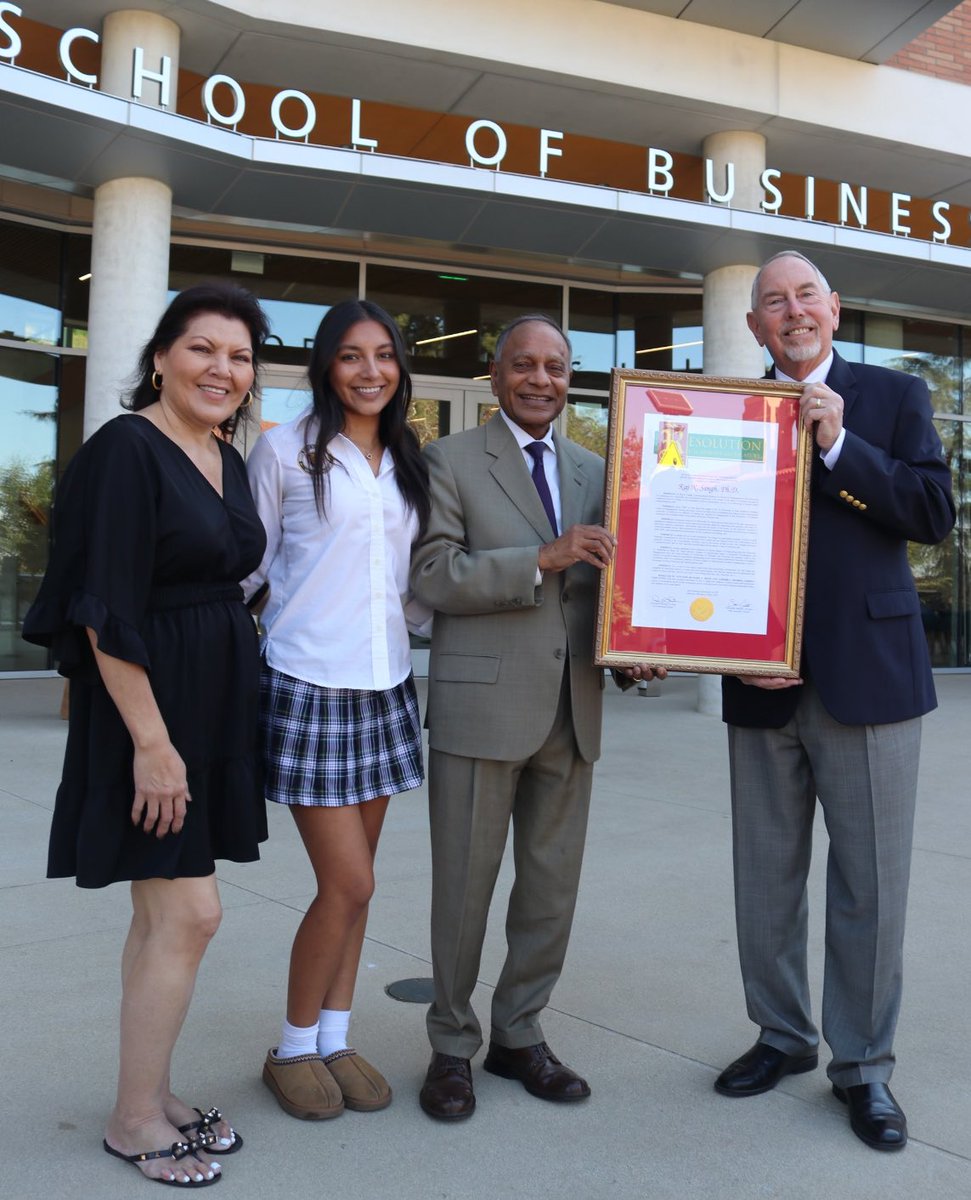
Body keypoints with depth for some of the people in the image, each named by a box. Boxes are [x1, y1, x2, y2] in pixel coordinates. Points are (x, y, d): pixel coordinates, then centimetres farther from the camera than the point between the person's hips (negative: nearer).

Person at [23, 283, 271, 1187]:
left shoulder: (228, 461, 11)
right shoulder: (126, 450, -14)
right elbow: (106, 612, -19)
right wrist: (152, 742, -21)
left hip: (215, 702, 8)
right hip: (146, 705, -8)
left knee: (163, 912, 15)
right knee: (189, 913, -4)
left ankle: (150, 1096, 29)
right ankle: (134, 1120, 15)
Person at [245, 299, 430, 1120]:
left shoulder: (408, 463, 13)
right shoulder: (285, 450, -3)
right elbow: (247, 565, -2)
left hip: (385, 686, 5)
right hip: (308, 684, -5)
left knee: (352, 881, 11)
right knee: (349, 884, -5)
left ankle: (335, 1039, 26)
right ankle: (293, 1048, 17)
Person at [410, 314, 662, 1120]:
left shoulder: (593, 471, 15)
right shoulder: (451, 461, 0)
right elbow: (434, 576, -10)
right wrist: (542, 560, -20)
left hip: (572, 708, 5)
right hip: (481, 703, -5)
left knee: (554, 882, 12)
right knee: (465, 885, 5)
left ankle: (520, 1035, 30)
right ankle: (452, 1046, 23)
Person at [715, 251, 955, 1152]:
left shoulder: (894, 398, 5)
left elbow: (934, 514, -7)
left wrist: (839, 444, -13)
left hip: (868, 673, -2)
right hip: (763, 682, 2)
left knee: (870, 886, 5)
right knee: (765, 878, 12)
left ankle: (863, 1065, 21)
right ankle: (783, 1036, 31)